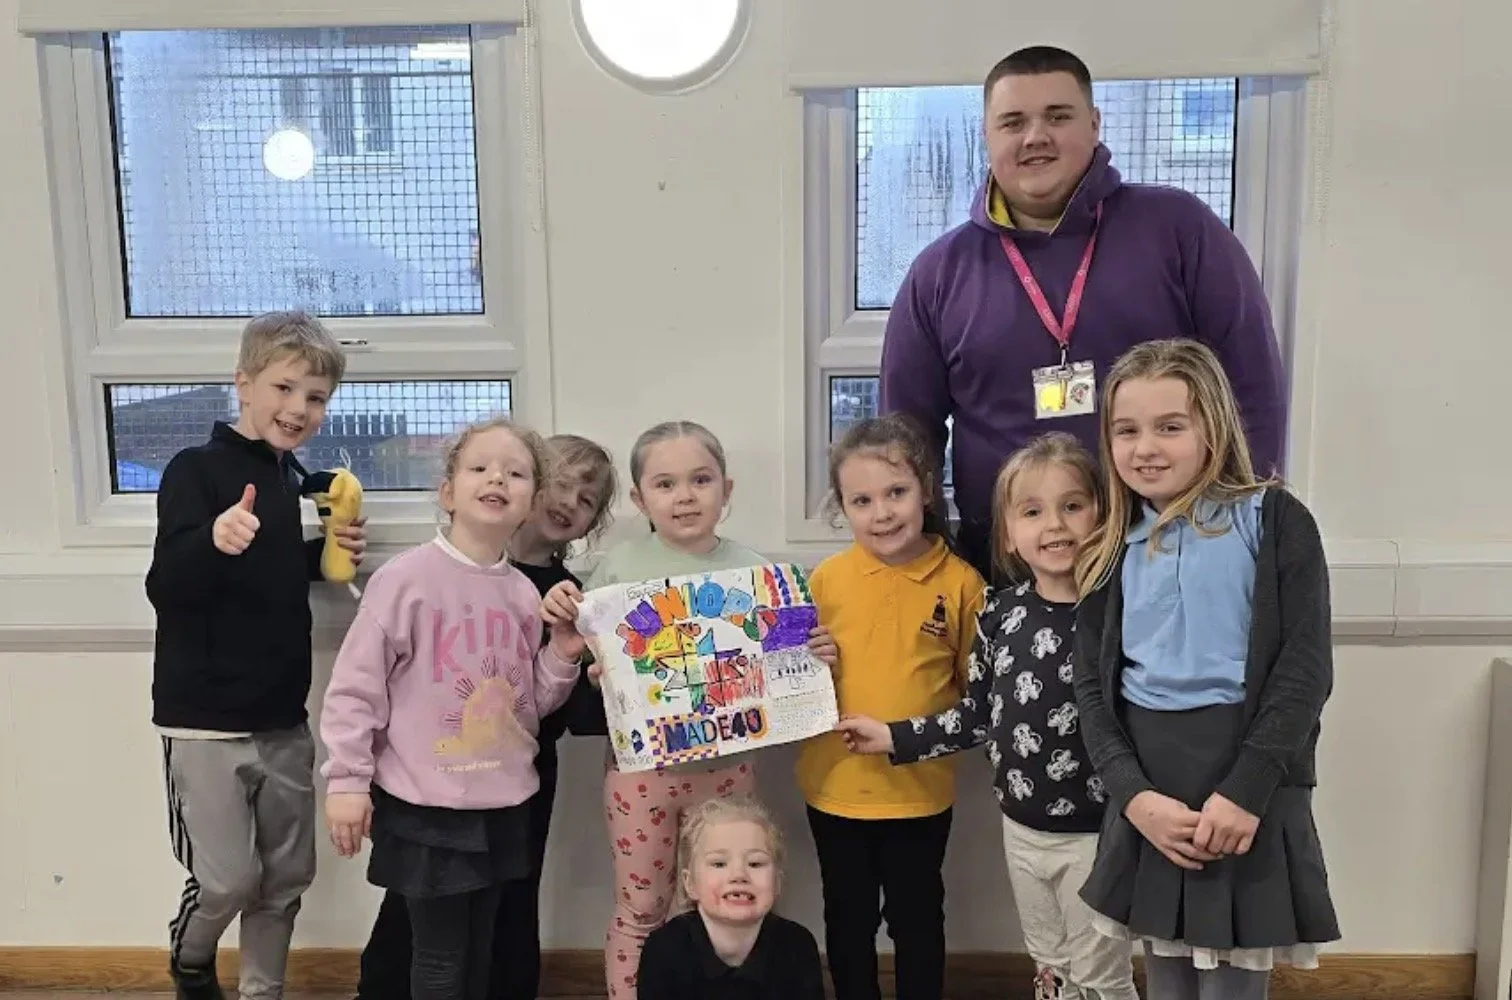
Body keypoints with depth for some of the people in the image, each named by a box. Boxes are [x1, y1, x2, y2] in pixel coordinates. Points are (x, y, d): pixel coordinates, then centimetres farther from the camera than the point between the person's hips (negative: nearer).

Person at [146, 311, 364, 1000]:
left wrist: (331, 553, 0)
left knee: (287, 877, 12)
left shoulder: (297, 480, 7)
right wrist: (212, 540, -40)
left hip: (283, 719, 6)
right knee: (228, 879, -1)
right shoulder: (196, 470, -12)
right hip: (204, 719, -6)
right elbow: (165, 589, -20)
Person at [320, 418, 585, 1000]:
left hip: (502, 806, 5)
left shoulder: (525, 593, 3)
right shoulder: (406, 578, -13)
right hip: (424, 807, -5)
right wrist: (347, 780, -12)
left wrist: (564, 655, -6)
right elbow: (354, 684, -11)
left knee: (479, 952, 18)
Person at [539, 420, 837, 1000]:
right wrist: (561, 627, -18)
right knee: (639, 914, 11)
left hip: (726, 764, 1)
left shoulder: (753, 572, -3)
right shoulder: (618, 567, -6)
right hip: (641, 763, -1)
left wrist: (811, 654, -13)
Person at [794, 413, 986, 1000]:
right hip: (835, 784, 2)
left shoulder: (960, 582, -9)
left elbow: (977, 689, -2)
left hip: (920, 789, -1)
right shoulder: (825, 579, -5)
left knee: (917, 918, 16)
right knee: (847, 920, 18)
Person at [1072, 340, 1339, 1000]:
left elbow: (1306, 669, -8)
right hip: (1150, 796, 4)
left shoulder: (1275, 521, -3)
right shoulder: (1113, 552, 9)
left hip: (1250, 793, -4)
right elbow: (1092, 685, 3)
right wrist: (1134, 794, -11)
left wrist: (1245, 791, -16)